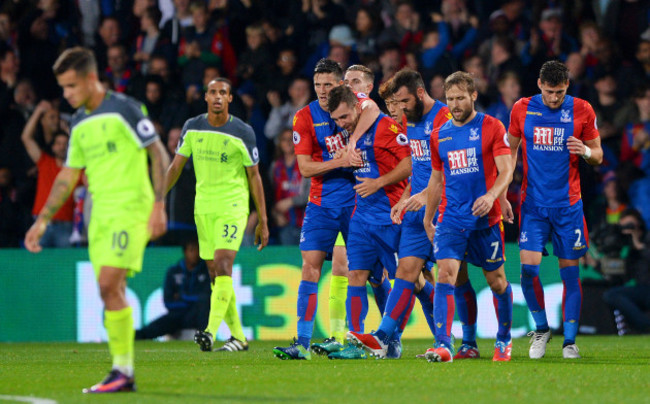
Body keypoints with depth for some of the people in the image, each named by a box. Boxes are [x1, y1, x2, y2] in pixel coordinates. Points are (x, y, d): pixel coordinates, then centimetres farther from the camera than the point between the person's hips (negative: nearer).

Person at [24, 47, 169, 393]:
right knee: (110, 292, 3)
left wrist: (158, 205, -14)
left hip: (129, 209, -7)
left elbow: (158, 154, -7)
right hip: (99, 214, 7)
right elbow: (68, 176, 21)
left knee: (109, 284, -16)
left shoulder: (124, 109, -8)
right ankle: (122, 372, 6)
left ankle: (123, 370, -13)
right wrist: (43, 220, 17)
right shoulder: (79, 124, 14)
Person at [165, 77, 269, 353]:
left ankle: (211, 331, -28)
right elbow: (176, 166, 13)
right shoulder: (192, 128, 5)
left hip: (233, 206, -5)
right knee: (214, 273, 4)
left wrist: (263, 221, 0)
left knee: (223, 264, -19)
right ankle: (238, 336, 14)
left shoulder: (242, 133, -5)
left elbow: (254, 177, 0)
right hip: (203, 206, 5)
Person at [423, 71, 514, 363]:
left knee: (497, 281, 9)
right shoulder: (439, 135, 11)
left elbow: (506, 171, -9)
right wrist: (427, 220, 22)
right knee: (445, 275, -16)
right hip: (450, 218, 2)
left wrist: (492, 196, -27)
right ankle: (443, 345, -25)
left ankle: (504, 340, 30)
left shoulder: (491, 128, -2)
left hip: (486, 218, -2)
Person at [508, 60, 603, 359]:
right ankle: (541, 329, 13)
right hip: (533, 202, 1)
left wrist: (585, 151, -18)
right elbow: (511, 150, 12)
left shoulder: (582, 111, -2)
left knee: (570, 271, 0)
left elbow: (598, 156, 6)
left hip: (568, 203, -1)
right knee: (528, 268, -9)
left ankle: (569, 341, 10)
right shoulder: (522, 109, 1)